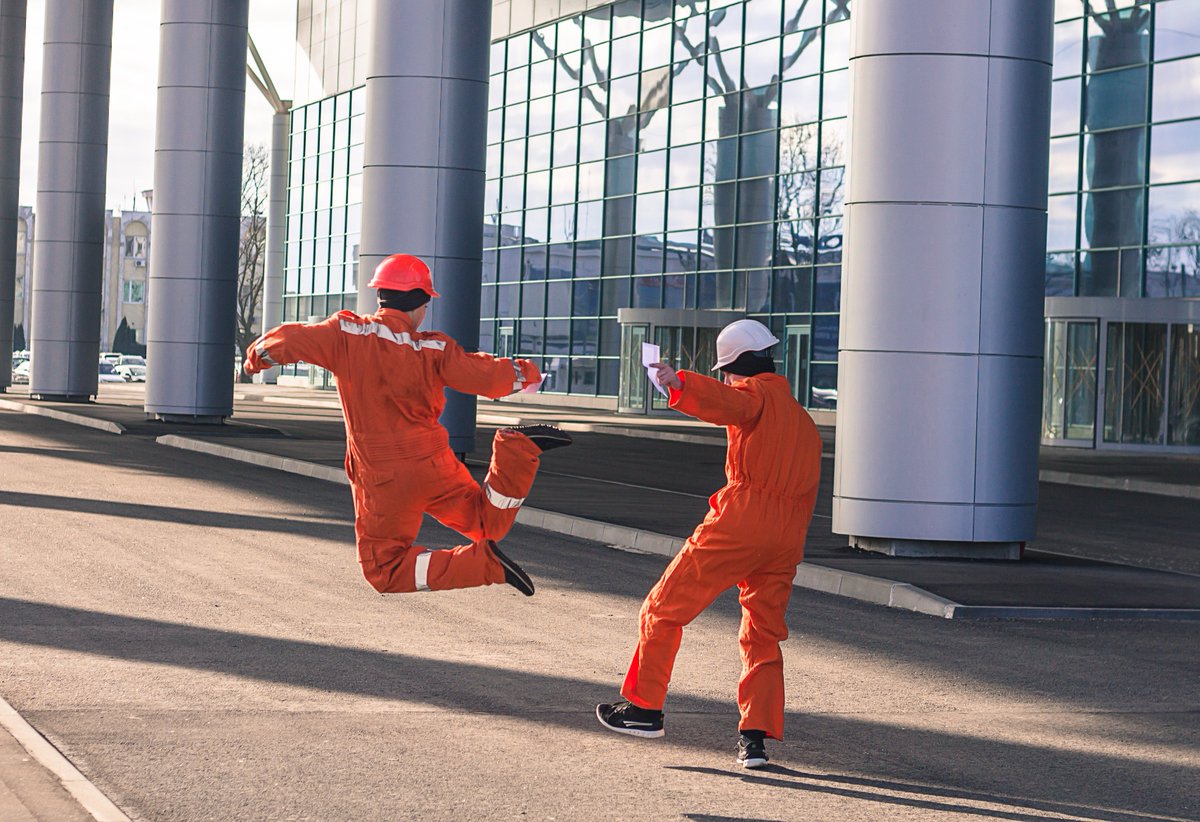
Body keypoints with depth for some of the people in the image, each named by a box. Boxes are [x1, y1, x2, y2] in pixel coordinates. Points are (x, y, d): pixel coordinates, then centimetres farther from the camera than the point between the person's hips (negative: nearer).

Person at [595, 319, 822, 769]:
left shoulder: (756, 392, 0)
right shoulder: (803, 420, 25)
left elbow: (730, 404, -25)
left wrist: (681, 384, -40)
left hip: (737, 526, -7)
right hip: (786, 541, 7)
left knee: (663, 610, 5)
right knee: (763, 638, 14)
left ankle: (645, 707, 7)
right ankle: (755, 736, 2)